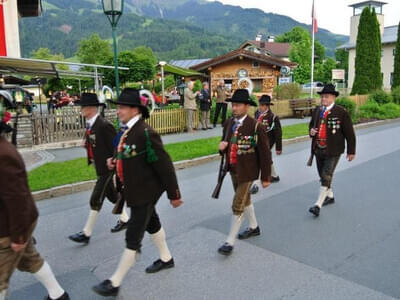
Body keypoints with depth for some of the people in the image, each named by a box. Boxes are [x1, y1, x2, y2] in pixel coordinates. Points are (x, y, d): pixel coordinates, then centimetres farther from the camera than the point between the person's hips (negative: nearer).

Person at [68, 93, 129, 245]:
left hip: (107, 168, -9)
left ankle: (86, 234, 7)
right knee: (112, 195, 20)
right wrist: (86, 143, -3)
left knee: (96, 200, -3)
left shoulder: (104, 125, -22)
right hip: (99, 167, 9)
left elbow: (116, 146, -19)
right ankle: (124, 219, 38)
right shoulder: (90, 124, 5)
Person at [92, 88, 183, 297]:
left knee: (132, 238, 1)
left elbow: (164, 165, -22)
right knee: (152, 225, 25)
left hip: (145, 193, -9)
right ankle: (166, 259, 46)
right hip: (135, 191, 10)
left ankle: (114, 283, 14)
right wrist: (115, 161, -1)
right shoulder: (127, 131, 2)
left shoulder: (146, 133, -25)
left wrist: (174, 194, -17)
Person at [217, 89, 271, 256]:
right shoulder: (228, 123, 1)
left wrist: (266, 177, -11)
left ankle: (230, 242, 9)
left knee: (237, 206, -4)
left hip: (247, 171, -7)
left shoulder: (255, 126, -19)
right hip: (233, 169, 7)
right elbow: (225, 145, 14)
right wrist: (222, 146, -11)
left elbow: (265, 153, -14)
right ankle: (254, 227, 45)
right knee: (245, 200, 23)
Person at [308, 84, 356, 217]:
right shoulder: (317, 110, 7)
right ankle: (329, 196, 40)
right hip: (318, 149, 6)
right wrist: (311, 130, -3)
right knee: (323, 175, 18)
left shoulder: (341, 112, -10)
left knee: (326, 176, -11)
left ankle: (318, 205, -10)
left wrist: (351, 151, -3)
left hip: (333, 151, -6)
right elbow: (312, 124, 22)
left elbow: (349, 133, -6)